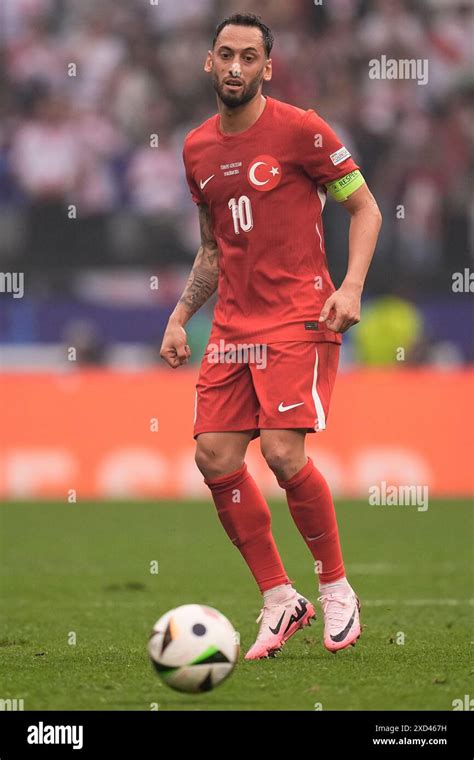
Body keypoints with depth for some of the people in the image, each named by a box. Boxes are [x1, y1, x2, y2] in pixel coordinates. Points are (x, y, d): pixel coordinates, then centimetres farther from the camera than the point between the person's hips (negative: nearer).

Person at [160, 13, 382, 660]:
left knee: (283, 452, -19)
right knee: (214, 458, -4)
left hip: (299, 319, -6)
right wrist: (180, 317, 14)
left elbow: (364, 207, 0)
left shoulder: (299, 129, -5)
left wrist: (351, 285, -13)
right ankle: (280, 601, 9)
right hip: (233, 325, 6)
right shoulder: (197, 149, 13)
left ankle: (336, 588, 2)